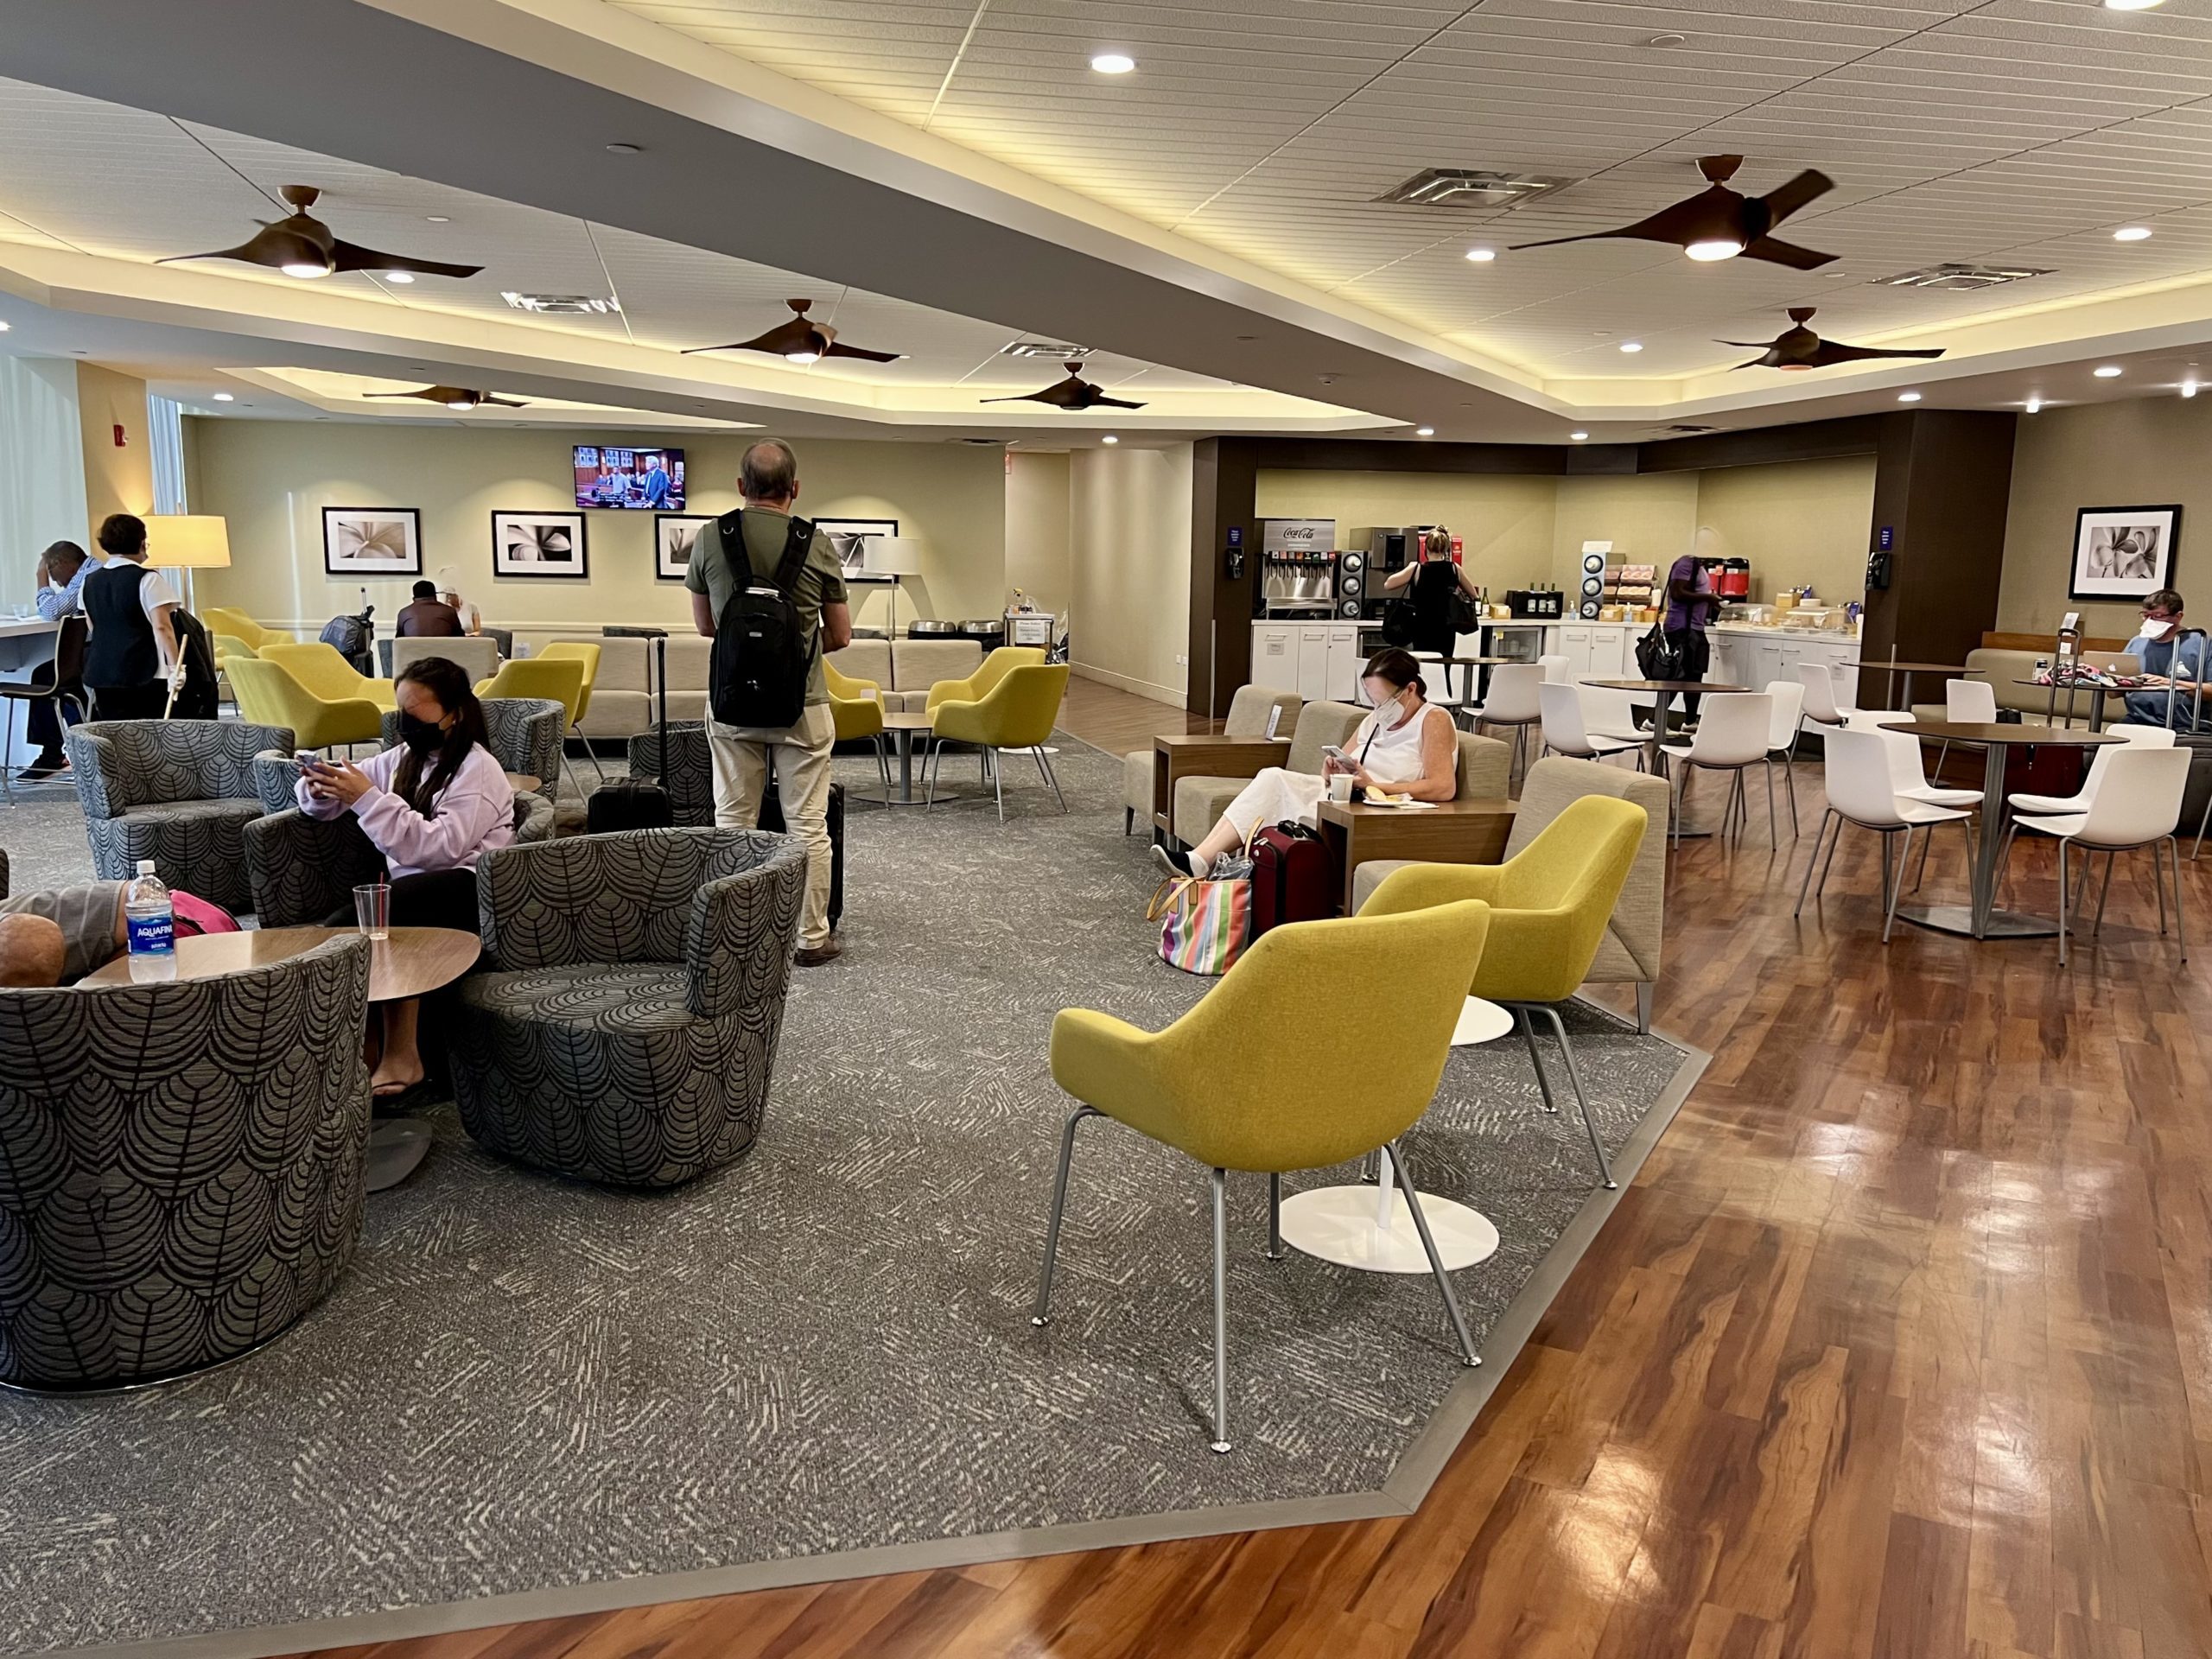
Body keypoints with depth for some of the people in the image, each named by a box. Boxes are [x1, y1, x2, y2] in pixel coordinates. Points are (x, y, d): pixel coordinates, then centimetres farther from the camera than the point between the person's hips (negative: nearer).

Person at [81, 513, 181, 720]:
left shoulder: (90, 581, 13)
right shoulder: (147, 579, -8)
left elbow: (94, 629, 23)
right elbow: (162, 627, -15)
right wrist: (175, 666, -15)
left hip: (102, 674, 6)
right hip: (145, 674, -6)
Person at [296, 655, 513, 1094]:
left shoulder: (477, 768, -1)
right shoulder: (403, 758, 20)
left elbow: (439, 846, -17)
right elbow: (317, 804, 23)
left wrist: (368, 798, -20)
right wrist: (320, 789, -2)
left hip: (465, 887, -6)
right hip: (412, 888, 6)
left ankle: (400, 1055, -26)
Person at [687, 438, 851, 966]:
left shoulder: (710, 538, -3)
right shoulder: (818, 546, -7)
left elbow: (704, 625, 10)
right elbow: (840, 636, 2)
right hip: (802, 705, -2)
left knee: (733, 823, 11)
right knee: (808, 826, 6)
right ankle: (813, 937, 14)